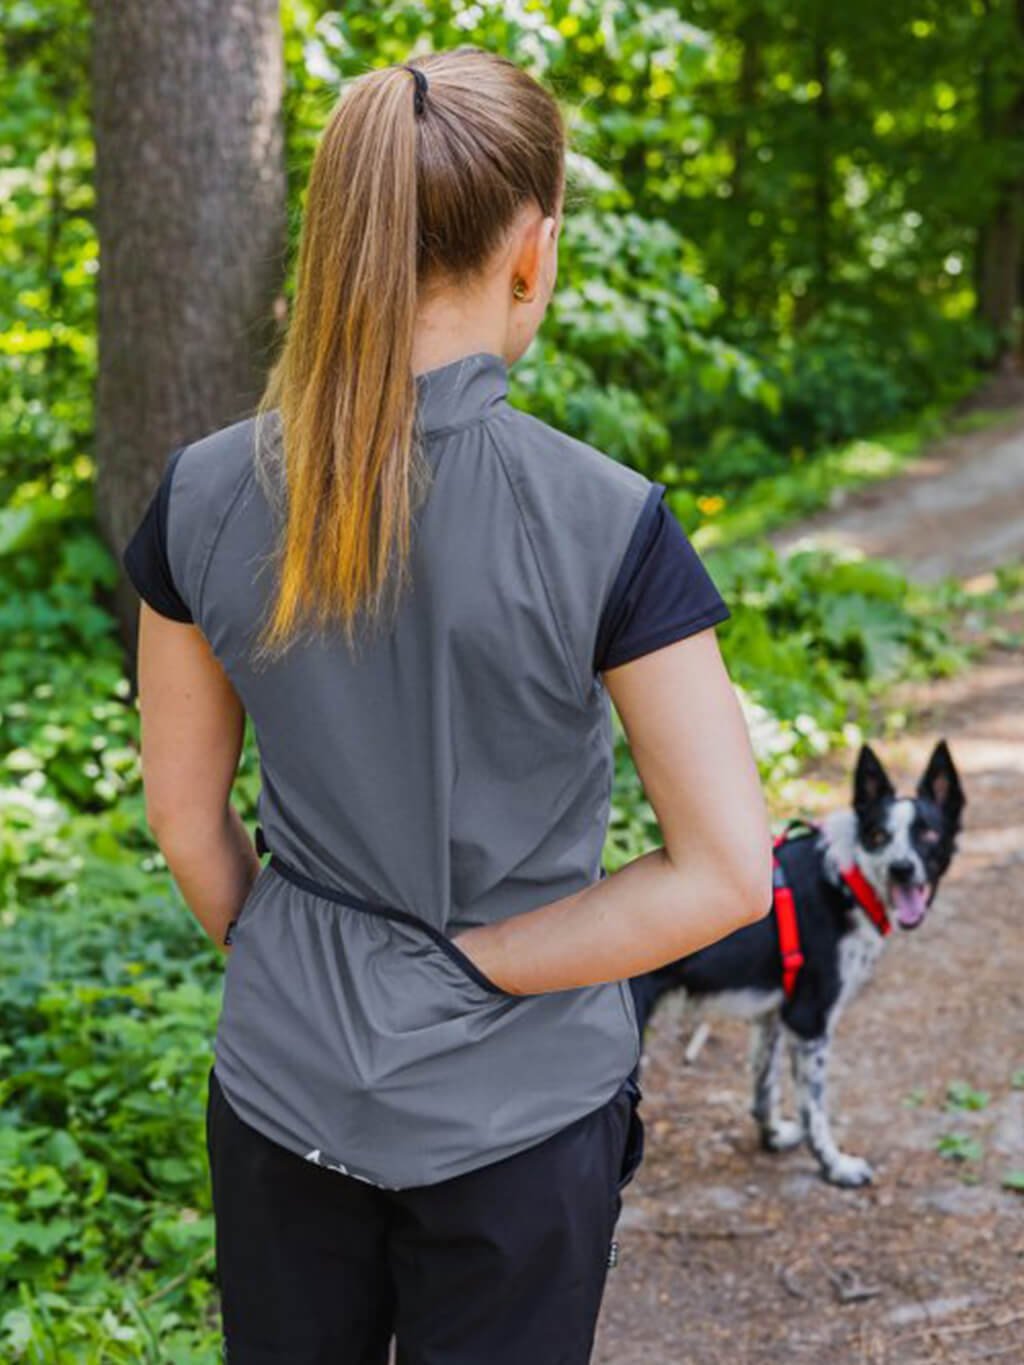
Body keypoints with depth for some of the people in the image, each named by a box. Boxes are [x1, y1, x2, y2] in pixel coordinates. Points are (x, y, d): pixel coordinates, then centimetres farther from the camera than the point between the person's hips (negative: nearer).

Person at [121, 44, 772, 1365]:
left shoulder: (206, 493, -10)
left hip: (283, 1079, 3)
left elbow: (183, 809, 1)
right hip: (518, 1106, -3)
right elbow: (724, 869, -18)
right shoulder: (603, 522, -21)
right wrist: (478, 962, -10)